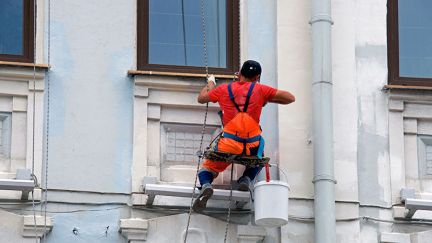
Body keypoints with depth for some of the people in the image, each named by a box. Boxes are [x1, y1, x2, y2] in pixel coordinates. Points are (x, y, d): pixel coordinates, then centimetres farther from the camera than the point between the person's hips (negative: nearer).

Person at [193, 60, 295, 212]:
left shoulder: (224, 90, 9)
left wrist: (210, 83, 45)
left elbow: (201, 98, 26)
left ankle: (206, 185, -14)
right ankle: (247, 178, 7)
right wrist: (269, 99, 20)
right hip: (252, 147, 0)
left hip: (228, 146, 0)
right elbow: (291, 98, 5)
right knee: (257, 161, 36)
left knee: (207, 168, 20)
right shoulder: (260, 90, 5)